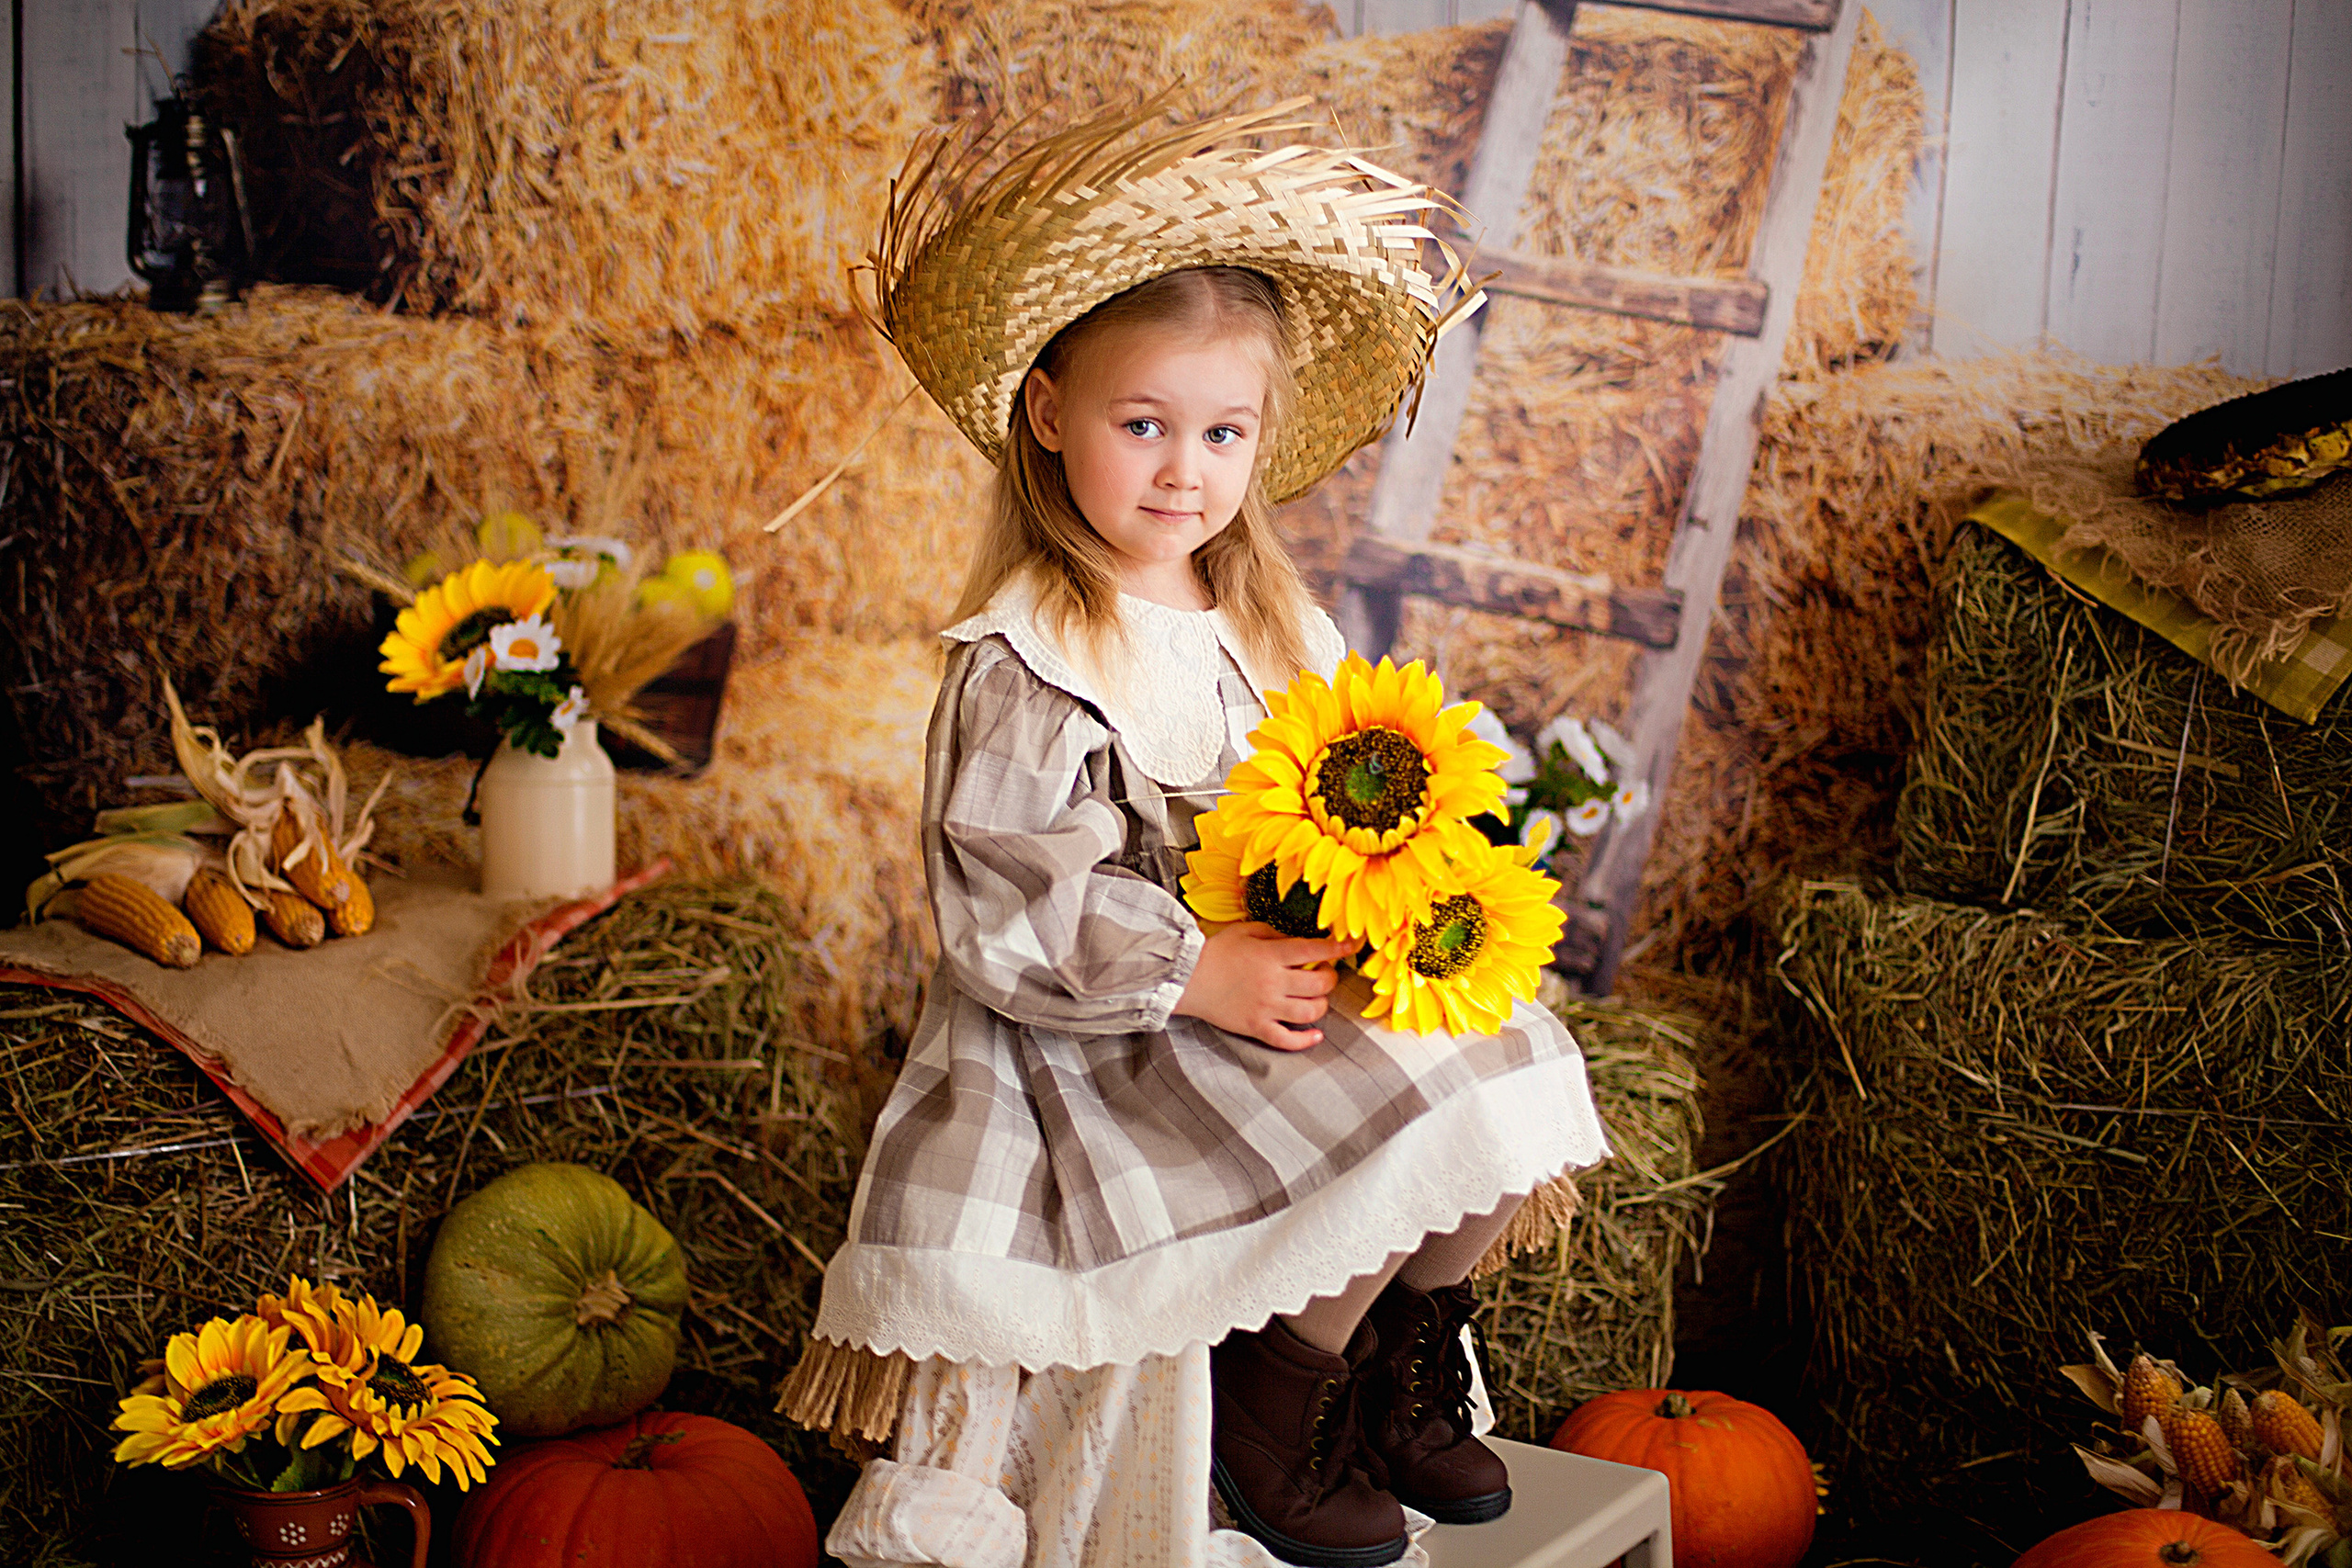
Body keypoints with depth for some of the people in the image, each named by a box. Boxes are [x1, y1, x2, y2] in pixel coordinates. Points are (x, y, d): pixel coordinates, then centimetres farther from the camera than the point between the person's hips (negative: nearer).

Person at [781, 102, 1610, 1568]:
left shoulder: (1273, 622, 9)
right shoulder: (1025, 663, -15)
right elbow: (1010, 902, -18)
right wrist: (1197, 970, -23)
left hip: (1286, 969, 8)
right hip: (1113, 1038, -7)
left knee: (1516, 1072, -5)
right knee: (1399, 1135, -22)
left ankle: (1408, 1359, 16)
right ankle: (1275, 1408, 2)